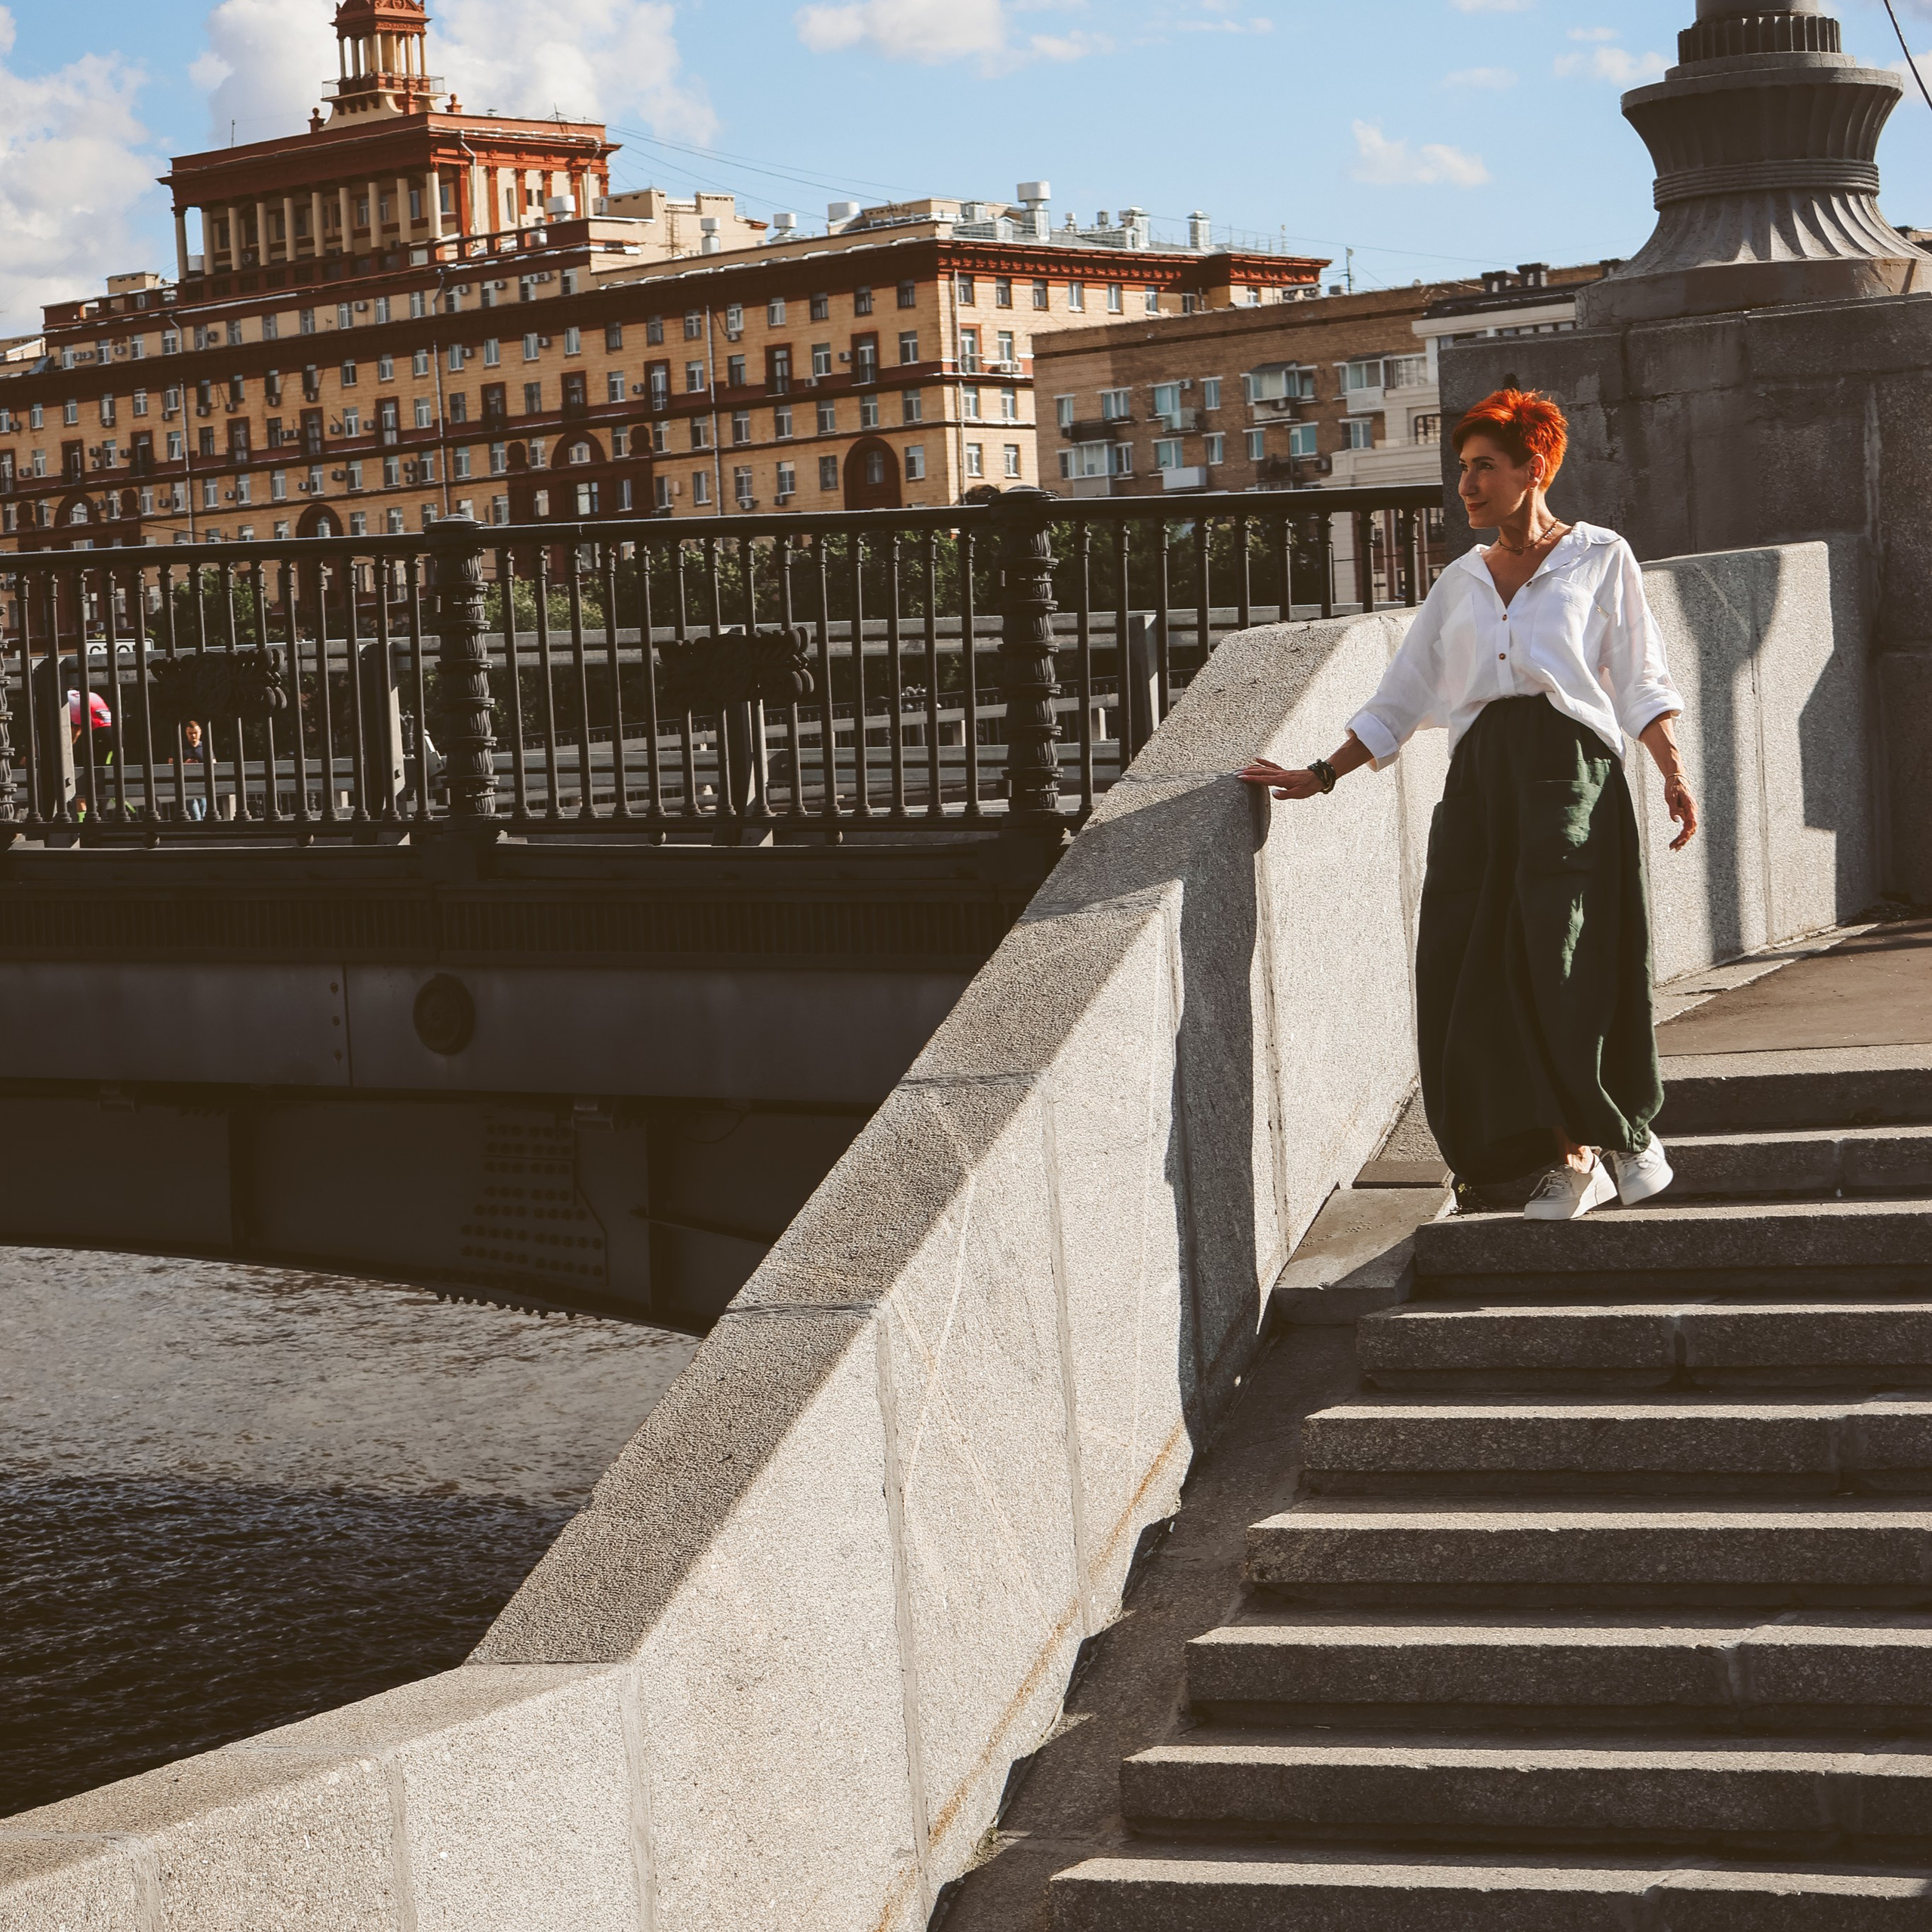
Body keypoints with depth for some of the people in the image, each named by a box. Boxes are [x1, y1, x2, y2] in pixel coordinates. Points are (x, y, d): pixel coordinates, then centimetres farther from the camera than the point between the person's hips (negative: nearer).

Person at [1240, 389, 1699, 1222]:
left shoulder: (1599, 558, 10)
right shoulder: (1461, 582, 21)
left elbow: (1641, 682, 5)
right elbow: (1402, 697, 21)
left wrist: (1673, 775, -7)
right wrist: (1323, 775, 14)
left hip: (1570, 768, -4)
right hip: (1480, 778, 4)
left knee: (1566, 958, -15)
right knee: (1484, 971, -6)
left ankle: (1629, 1132, 1)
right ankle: (1574, 1160, -2)